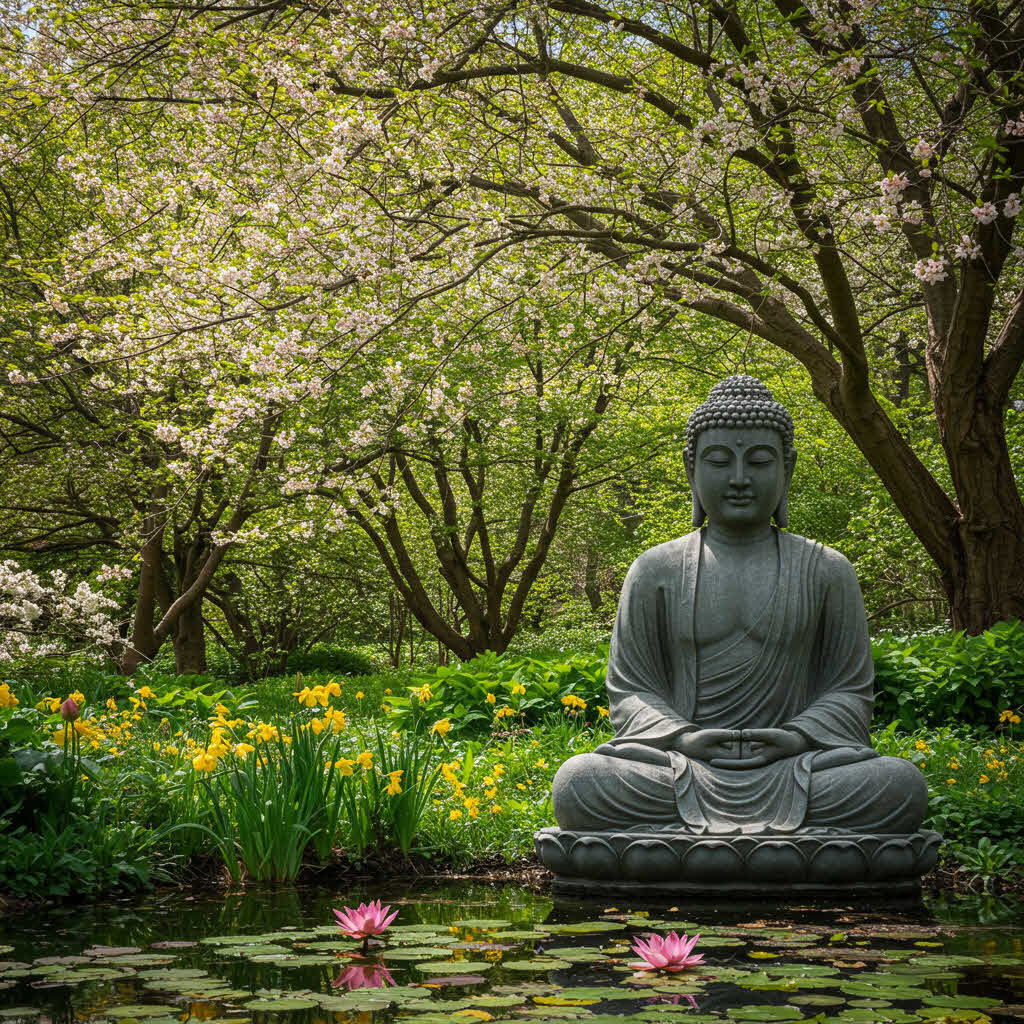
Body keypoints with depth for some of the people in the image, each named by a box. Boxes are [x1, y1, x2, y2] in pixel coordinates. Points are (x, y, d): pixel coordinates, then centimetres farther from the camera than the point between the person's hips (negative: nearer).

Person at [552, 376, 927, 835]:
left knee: (902, 785, -30)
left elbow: (849, 690, 10)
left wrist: (799, 736, -11)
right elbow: (630, 691, 8)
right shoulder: (656, 570, 9)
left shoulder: (825, 570, 10)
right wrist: (681, 738, -12)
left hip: (792, 765, 1)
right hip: (682, 763, -1)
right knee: (576, 784, -30)